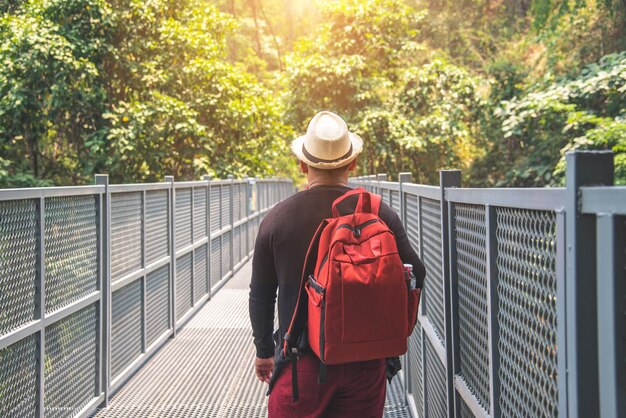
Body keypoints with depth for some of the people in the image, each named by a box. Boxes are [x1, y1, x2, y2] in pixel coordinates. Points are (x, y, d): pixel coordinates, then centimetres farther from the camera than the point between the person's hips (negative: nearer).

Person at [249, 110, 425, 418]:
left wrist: (264, 351, 17)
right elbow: (415, 276, 4)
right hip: (366, 362, 1)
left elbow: (260, 296, 4)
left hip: (302, 362, -1)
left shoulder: (277, 219, -4)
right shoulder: (381, 214, -4)